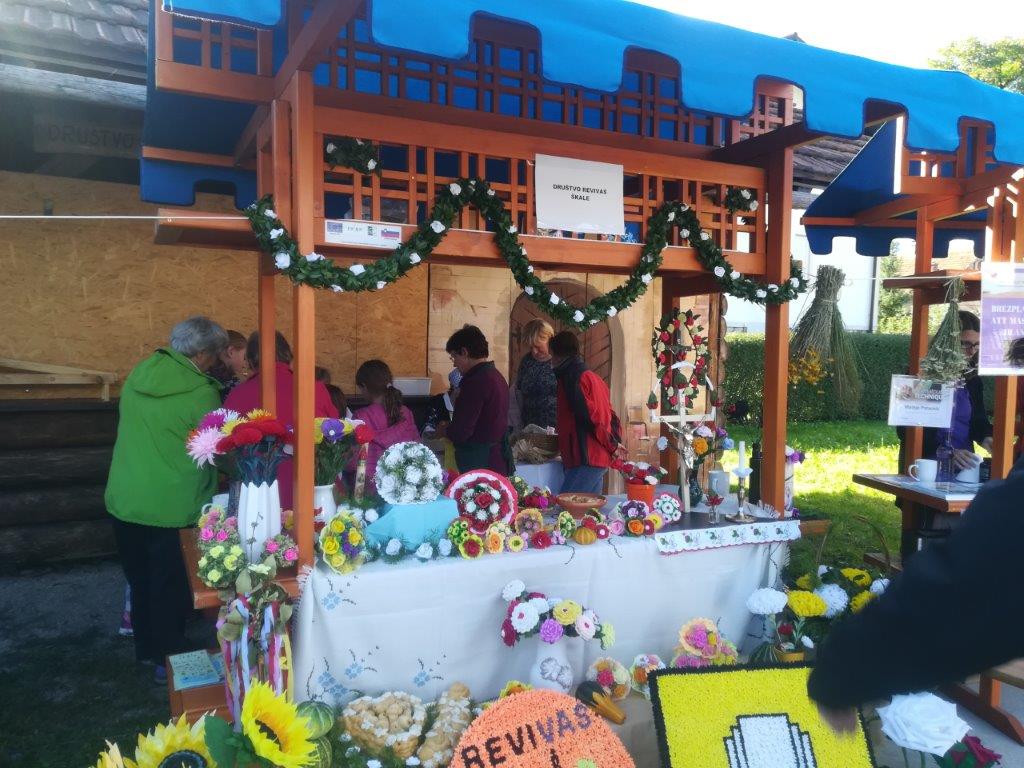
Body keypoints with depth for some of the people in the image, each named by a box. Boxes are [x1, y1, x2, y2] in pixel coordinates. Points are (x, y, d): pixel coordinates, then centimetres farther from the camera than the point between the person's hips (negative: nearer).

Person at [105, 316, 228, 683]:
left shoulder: (140, 373, 3)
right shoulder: (201, 392, -17)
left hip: (123, 499, 7)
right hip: (170, 508, -6)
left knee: (140, 579, 20)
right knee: (169, 586, 9)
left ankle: (146, 647, 37)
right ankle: (168, 659, 21)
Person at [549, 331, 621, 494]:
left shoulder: (574, 378, -12)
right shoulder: (592, 376, 19)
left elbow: (592, 418, -16)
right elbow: (610, 415, 18)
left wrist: (612, 446, -7)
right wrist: (613, 443, 14)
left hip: (587, 459, -10)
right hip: (601, 457, 10)